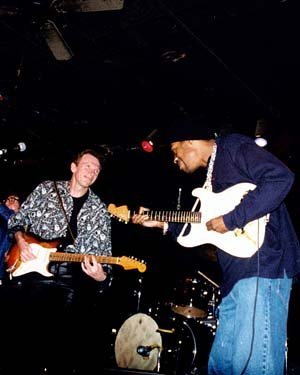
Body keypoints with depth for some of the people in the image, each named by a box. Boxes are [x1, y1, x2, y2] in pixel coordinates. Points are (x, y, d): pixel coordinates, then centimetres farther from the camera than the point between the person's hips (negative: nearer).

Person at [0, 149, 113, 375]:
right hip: (28, 271, 1)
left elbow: (104, 253, 3)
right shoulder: (46, 189, 7)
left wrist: (101, 275, -17)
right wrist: (20, 241, -3)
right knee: (19, 337, -2)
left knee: (61, 344, -5)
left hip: (69, 280, 0)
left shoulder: (100, 210, 6)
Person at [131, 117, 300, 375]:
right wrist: (162, 224, 25)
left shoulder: (233, 146, 0)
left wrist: (231, 219, -18)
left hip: (263, 265, -10)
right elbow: (201, 229, 29)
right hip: (236, 274, 10)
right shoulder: (212, 173, 26)